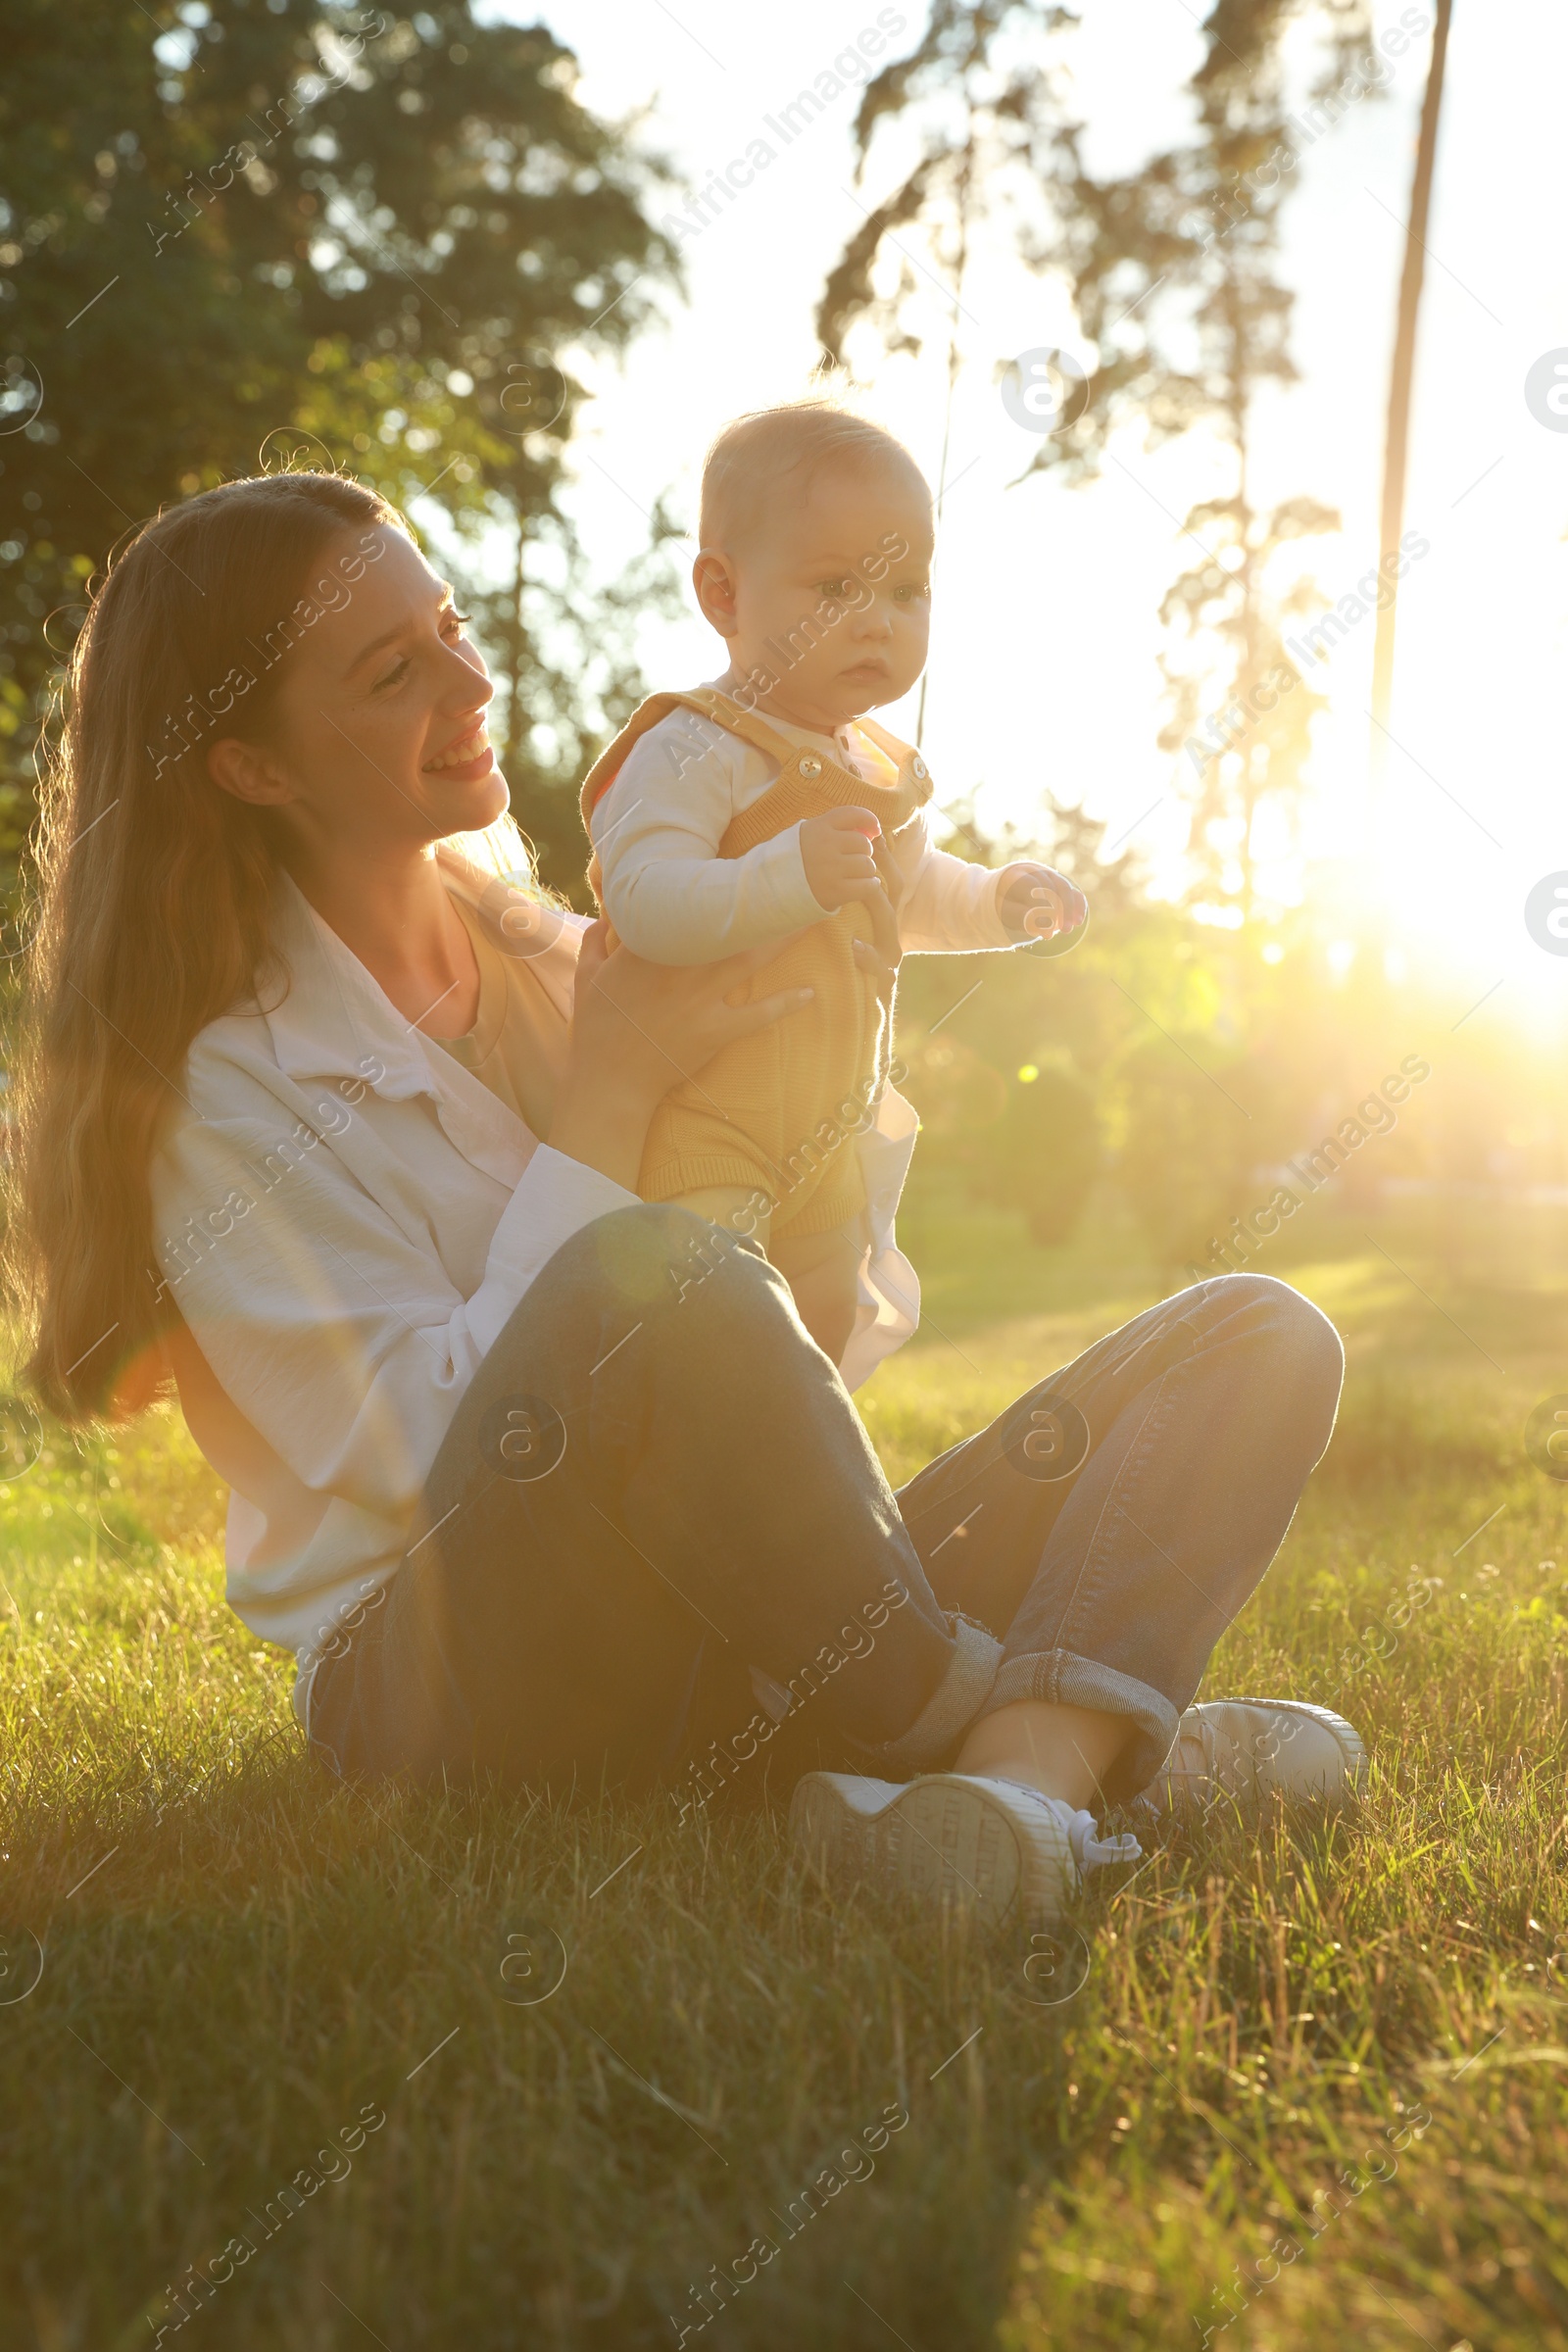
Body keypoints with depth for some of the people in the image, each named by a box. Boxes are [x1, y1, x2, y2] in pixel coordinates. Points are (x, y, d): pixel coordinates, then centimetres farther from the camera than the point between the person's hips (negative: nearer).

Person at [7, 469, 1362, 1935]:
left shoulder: (539, 953, 16)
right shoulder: (209, 1084, -3)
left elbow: (841, 1307, 19)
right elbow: (431, 1450, -15)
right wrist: (612, 1095, -12)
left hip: (743, 1639, 7)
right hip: (437, 1683, -7)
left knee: (1258, 1338, -9)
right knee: (644, 1275, -39)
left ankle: (1027, 1765, -38)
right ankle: (1028, 1727, -18)